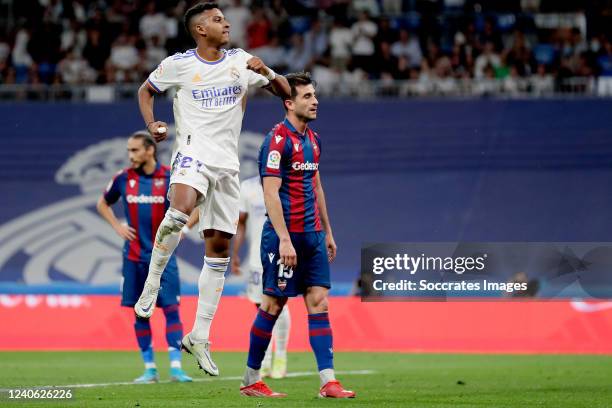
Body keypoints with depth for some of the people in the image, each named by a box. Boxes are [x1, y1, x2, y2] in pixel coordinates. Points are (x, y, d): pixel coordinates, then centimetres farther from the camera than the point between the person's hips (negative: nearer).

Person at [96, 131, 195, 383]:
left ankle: (175, 367, -7)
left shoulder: (170, 178, -5)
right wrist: (117, 227, 6)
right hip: (134, 256, 2)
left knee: (171, 308, -8)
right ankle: (150, 369, 10)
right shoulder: (123, 178, 3)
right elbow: (103, 204, 20)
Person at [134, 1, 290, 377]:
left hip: (227, 161, 4)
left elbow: (285, 91, 13)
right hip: (193, 149, -4)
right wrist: (152, 124, 0)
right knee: (180, 211, -36)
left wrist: (265, 71, -7)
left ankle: (199, 338, 10)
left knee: (220, 248, 3)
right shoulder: (178, 64, 2)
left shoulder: (241, 61, 8)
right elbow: (147, 90, 18)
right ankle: (153, 281, -17)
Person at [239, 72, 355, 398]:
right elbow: (271, 193, -17)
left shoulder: (312, 139, 14)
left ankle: (328, 381, -5)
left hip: (312, 235, 8)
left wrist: (327, 232, 21)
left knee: (319, 303, -1)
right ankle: (251, 380, 12)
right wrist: (284, 239, -22)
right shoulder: (277, 140, -12)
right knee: (273, 304, -1)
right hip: (285, 236, -8)